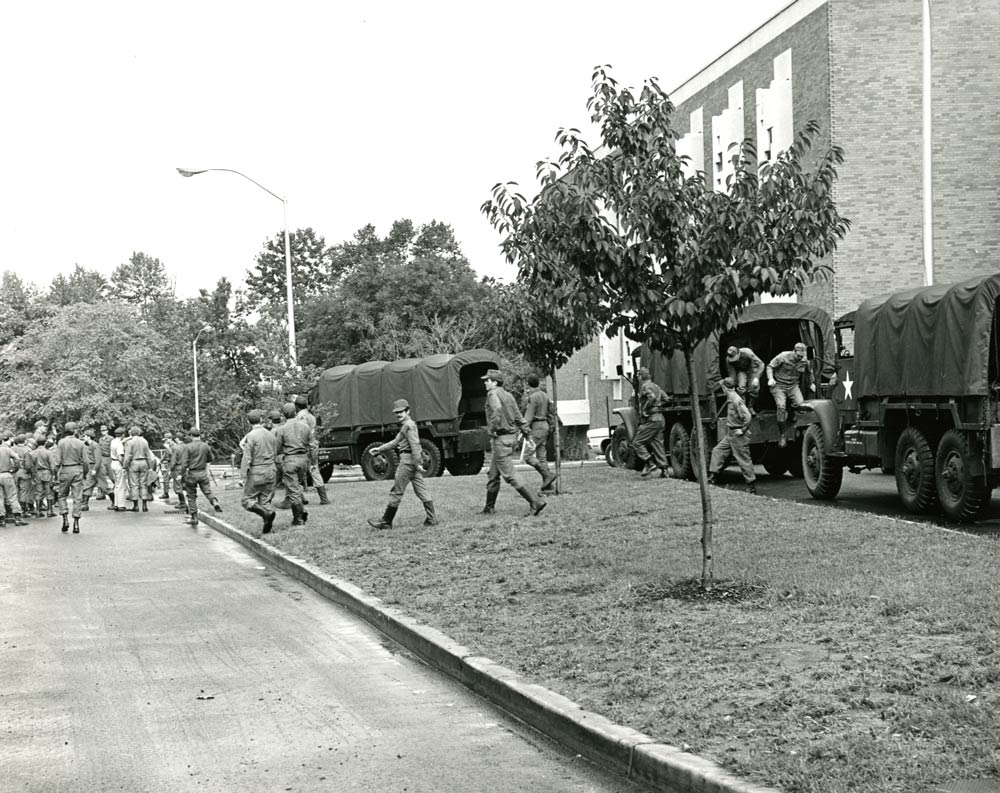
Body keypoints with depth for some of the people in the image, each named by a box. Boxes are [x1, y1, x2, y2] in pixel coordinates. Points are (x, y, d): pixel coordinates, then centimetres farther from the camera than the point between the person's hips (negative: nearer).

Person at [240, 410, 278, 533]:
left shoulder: (251, 436, -12)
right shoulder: (271, 435, 8)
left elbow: (247, 458, -14)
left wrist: (244, 476, -12)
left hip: (256, 472, -6)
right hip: (270, 471, 6)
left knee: (247, 500, 2)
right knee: (265, 500, 11)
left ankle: (267, 513, -19)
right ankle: (267, 528, 4)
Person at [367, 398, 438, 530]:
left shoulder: (409, 425, -11)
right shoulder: (405, 426, 20)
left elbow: (414, 444, -18)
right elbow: (396, 442, 26)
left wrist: (417, 463, -22)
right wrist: (380, 449, 23)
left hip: (408, 460, -10)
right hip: (413, 461, 10)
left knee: (396, 492, -3)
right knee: (421, 490, 8)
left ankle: (386, 522, 2)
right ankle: (431, 519, 6)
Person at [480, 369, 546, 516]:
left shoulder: (493, 394, -10)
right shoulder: (508, 395, 16)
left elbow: (497, 409, -31)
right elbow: (519, 418, 16)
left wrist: (493, 428, -22)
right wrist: (527, 435, 18)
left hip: (500, 438, -10)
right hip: (511, 436, 10)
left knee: (509, 475, -8)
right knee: (493, 475, 17)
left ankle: (535, 502, -12)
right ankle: (489, 508, 24)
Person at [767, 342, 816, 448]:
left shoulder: (805, 361, -2)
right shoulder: (783, 357, -15)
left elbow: (809, 372, 20)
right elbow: (770, 366, -9)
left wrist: (811, 383, 17)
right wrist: (770, 378, -22)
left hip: (793, 386, 4)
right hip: (779, 385, -4)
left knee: (800, 404, -20)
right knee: (781, 407, -21)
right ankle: (782, 436, -14)